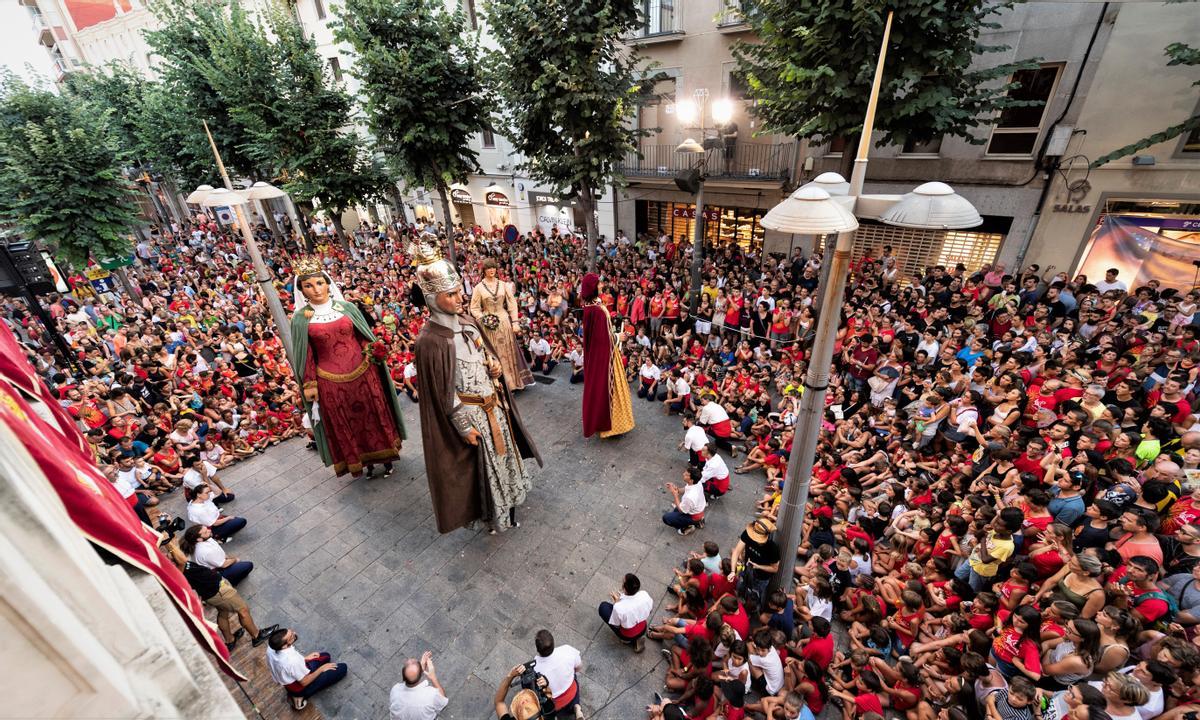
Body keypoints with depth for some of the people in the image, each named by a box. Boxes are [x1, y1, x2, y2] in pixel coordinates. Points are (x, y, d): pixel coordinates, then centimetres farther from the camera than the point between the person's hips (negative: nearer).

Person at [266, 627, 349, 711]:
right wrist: (321, 669, -10)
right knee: (342, 668, -2)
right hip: (299, 687, -7)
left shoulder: (271, 647, -21)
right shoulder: (293, 661, -42)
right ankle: (301, 695, 3)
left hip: (287, 679, 7)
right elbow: (305, 682, -24)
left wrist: (305, 658, 3)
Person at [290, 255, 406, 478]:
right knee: (345, 426, 14)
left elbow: (365, 338, 5)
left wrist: (374, 362, 0)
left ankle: (384, 455, 31)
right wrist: (310, 388, -1)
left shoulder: (347, 308, -1)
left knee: (374, 416, 13)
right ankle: (359, 461, 32)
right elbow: (307, 358, -1)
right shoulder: (301, 319, -4)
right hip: (330, 382, -1)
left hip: (363, 374, 1)